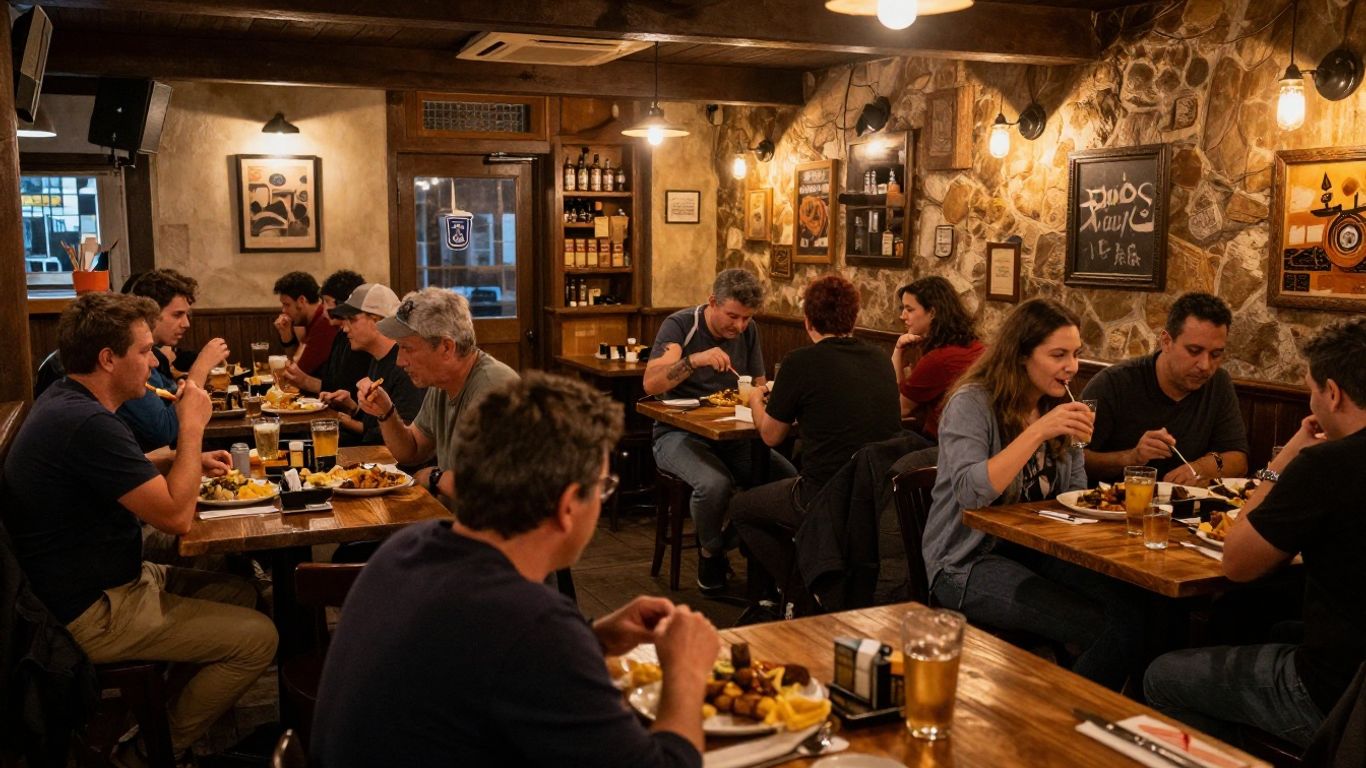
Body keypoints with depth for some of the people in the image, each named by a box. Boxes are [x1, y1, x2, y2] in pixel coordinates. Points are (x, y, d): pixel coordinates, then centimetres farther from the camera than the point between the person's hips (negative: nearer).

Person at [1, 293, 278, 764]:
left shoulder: (66, 400, 5)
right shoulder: (88, 423, -29)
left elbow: (125, 477, 20)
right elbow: (176, 517, -26)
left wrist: (189, 463, 4)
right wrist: (192, 427, -17)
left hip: (98, 581, 11)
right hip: (92, 615, -11)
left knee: (240, 593, 14)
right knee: (257, 638, -11)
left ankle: (166, 712, 21)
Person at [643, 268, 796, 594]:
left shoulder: (747, 331, 7)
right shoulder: (680, 325, -8)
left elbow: (759, 385, 16)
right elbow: (651, 384, -19)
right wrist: (695, 360, -34)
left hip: (730, 435, 5)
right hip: (678, 434, -5)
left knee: (788, 477, -21)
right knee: (715, 483, -36)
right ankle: (710, 554, -6)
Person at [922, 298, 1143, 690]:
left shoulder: (1059, 404, 10)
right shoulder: (972, 403, -11)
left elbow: (1075, 491, 17)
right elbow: (970, 493, -25)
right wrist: (1038, 431, -29)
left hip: (1038, 551, 7)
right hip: (969, 561, -7)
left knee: (1132, 610, -21)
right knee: (1103, 627, -25)